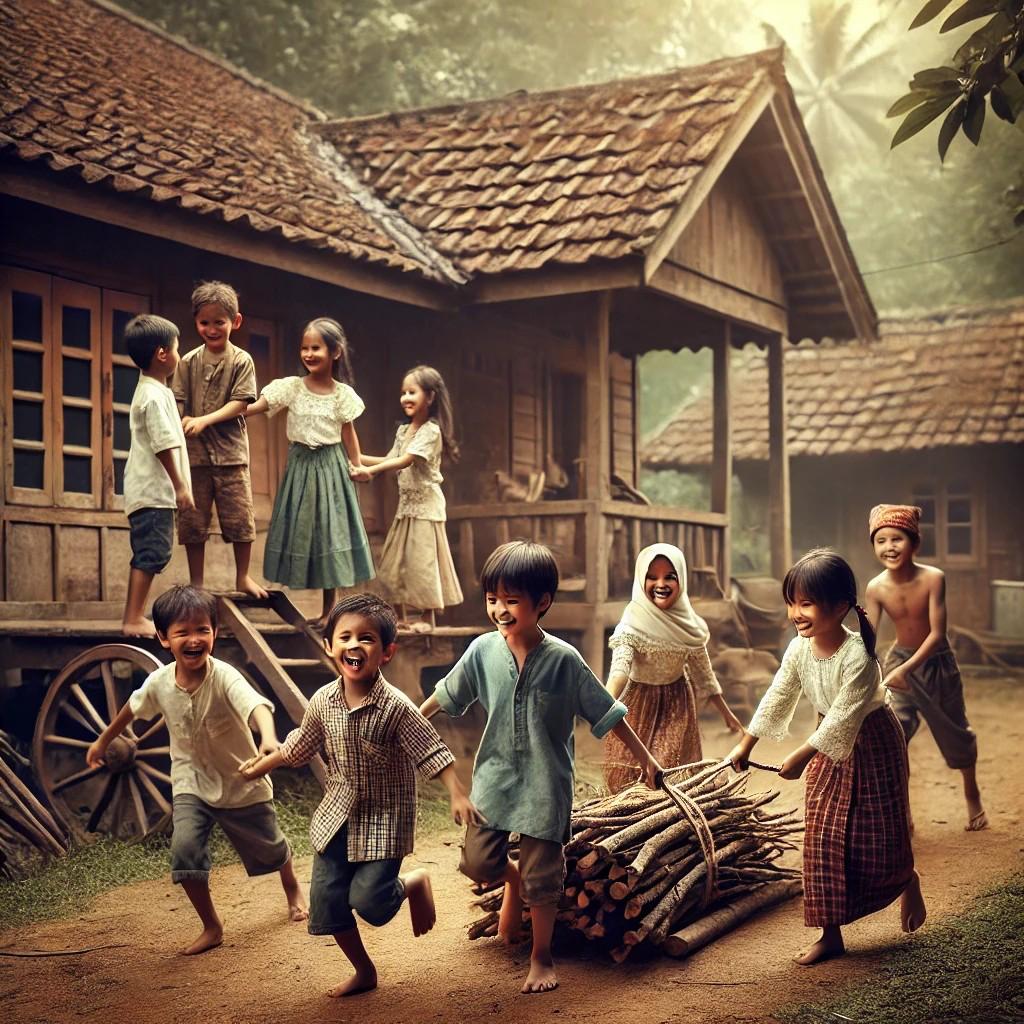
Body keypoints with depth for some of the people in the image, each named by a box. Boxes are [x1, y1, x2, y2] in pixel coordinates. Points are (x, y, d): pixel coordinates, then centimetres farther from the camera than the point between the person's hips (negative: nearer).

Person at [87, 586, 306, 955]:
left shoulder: (224, 677, -30)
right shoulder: (159, 682, -16)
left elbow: (256, 705, -51)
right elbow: (133, 708, 7)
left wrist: (268, 738, -72)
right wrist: (103, 741, 21)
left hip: (242, 783, -2)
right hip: (191, 783, 2)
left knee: (269, 846, 16)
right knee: (184, 849, -19)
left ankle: (292, 888, 53)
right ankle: (211, 928, 3)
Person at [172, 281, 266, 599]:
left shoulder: (241, 361, 0)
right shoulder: (189, 362, 4)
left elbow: (240, 404, -8)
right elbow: (178, 402, -2)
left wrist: (205, 420, -19)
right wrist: (177, 425, -22)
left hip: (230, 451, -1)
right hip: (194, 453, 1)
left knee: (240, 517, 2)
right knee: (193, 521, 5)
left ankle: (243, 577, 18)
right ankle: (196, 583, 16)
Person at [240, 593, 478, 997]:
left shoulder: (396, 707, -22)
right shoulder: (323, 701, -5)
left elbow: (432, 752, -21)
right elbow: (300, 745, 13)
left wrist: (458, 796, -30)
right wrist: (261, 765, 23)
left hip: (385, 817, -5)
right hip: (336, 816, 5)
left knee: (369, 900, -13)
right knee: (327, 899, 4)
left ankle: (416, 882, 20)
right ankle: (364, 971, 25)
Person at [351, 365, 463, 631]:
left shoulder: (431, 431, -14)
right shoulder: (404, 431, 12)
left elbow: (405, 460, -23)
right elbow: (390, 460, 14)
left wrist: (370, 470, -31)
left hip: (426, 503, -8)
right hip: (406, 502, 8)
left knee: (422, 557, -5)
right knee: (396, 560, 9)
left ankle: (428, 616, 5)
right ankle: (400, 614, 18)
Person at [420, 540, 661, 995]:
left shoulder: (564, 660, -16)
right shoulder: (483, 651, -8)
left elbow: (606, 713, -8)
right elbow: (446, 695, 9)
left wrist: (643, 756, -5)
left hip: (545, 786, -3)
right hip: (494, 776, 3)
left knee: (543, 876, 6)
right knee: (478, 861, 7)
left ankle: (541, 957, 26)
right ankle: (514, 881, 42)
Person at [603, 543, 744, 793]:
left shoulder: (687, 622, -5)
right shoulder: (634, 622, -21)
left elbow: (702, 670, 8)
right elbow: (620, 667, -36)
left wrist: (725, 712, 15)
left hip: (677, 705, 4)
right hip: (639, 705, -3)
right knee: (630, 779, 0)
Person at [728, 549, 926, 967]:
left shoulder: (859, 658, -31)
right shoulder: (799, 649, -11)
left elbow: (843, 717, -29)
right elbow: (777, 697, 0)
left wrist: (801, 757, -25)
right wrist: (746, 744, 2)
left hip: (872, 746, -6)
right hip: (829, 745, 6)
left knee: (878, 836, 3)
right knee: (822, 839, 3)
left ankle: (908, 881, 39)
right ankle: (830, 935, 10)